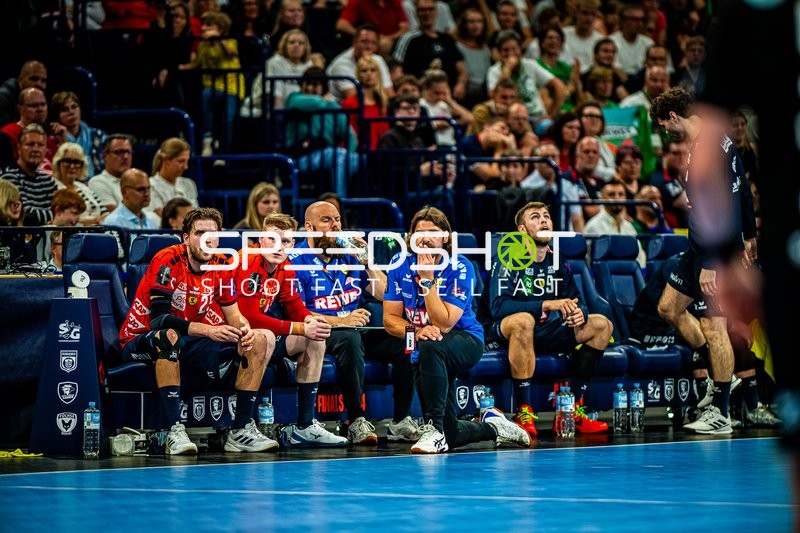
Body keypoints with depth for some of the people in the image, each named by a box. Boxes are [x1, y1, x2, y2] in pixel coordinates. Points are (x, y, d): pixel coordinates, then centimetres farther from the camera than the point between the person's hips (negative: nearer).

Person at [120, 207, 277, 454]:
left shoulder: (220, 267, -1)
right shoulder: (167, 261, -20)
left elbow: (233, 315, 5)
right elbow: (158, 318, -28)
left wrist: (244, 329, -21)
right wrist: (208, 330, -37)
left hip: (187, 342, 7)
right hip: (142, 340, -7)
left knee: (259, 341, -5)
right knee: (169, 335, -42)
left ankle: (242, 430, -9)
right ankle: (174, 432, -43)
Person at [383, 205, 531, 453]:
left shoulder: (460, 268, -16)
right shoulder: (400, 264, -4)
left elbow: (444, 324, -24)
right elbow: (390, 319, -4)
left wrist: (428, 279, -26)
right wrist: (415, 331, -23)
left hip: (465, 340, -4)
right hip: (426, 355, 4)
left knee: (430, 348, -41)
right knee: (450, 436, 0)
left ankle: (434, 429, -34)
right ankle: (492, 426, 34)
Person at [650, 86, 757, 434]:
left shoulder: (705, 149, -20)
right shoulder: (720, 138, 10)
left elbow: (711, 212, -25)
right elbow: (743, 189, 18)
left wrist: (708, 264, -25)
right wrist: (749, 236, 24)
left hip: (715, 249, -11)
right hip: (701, 248, 11)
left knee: (716, 326, -6)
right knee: (669, 307, 16)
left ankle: (720, 415, -2)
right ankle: (720, 375, 23)